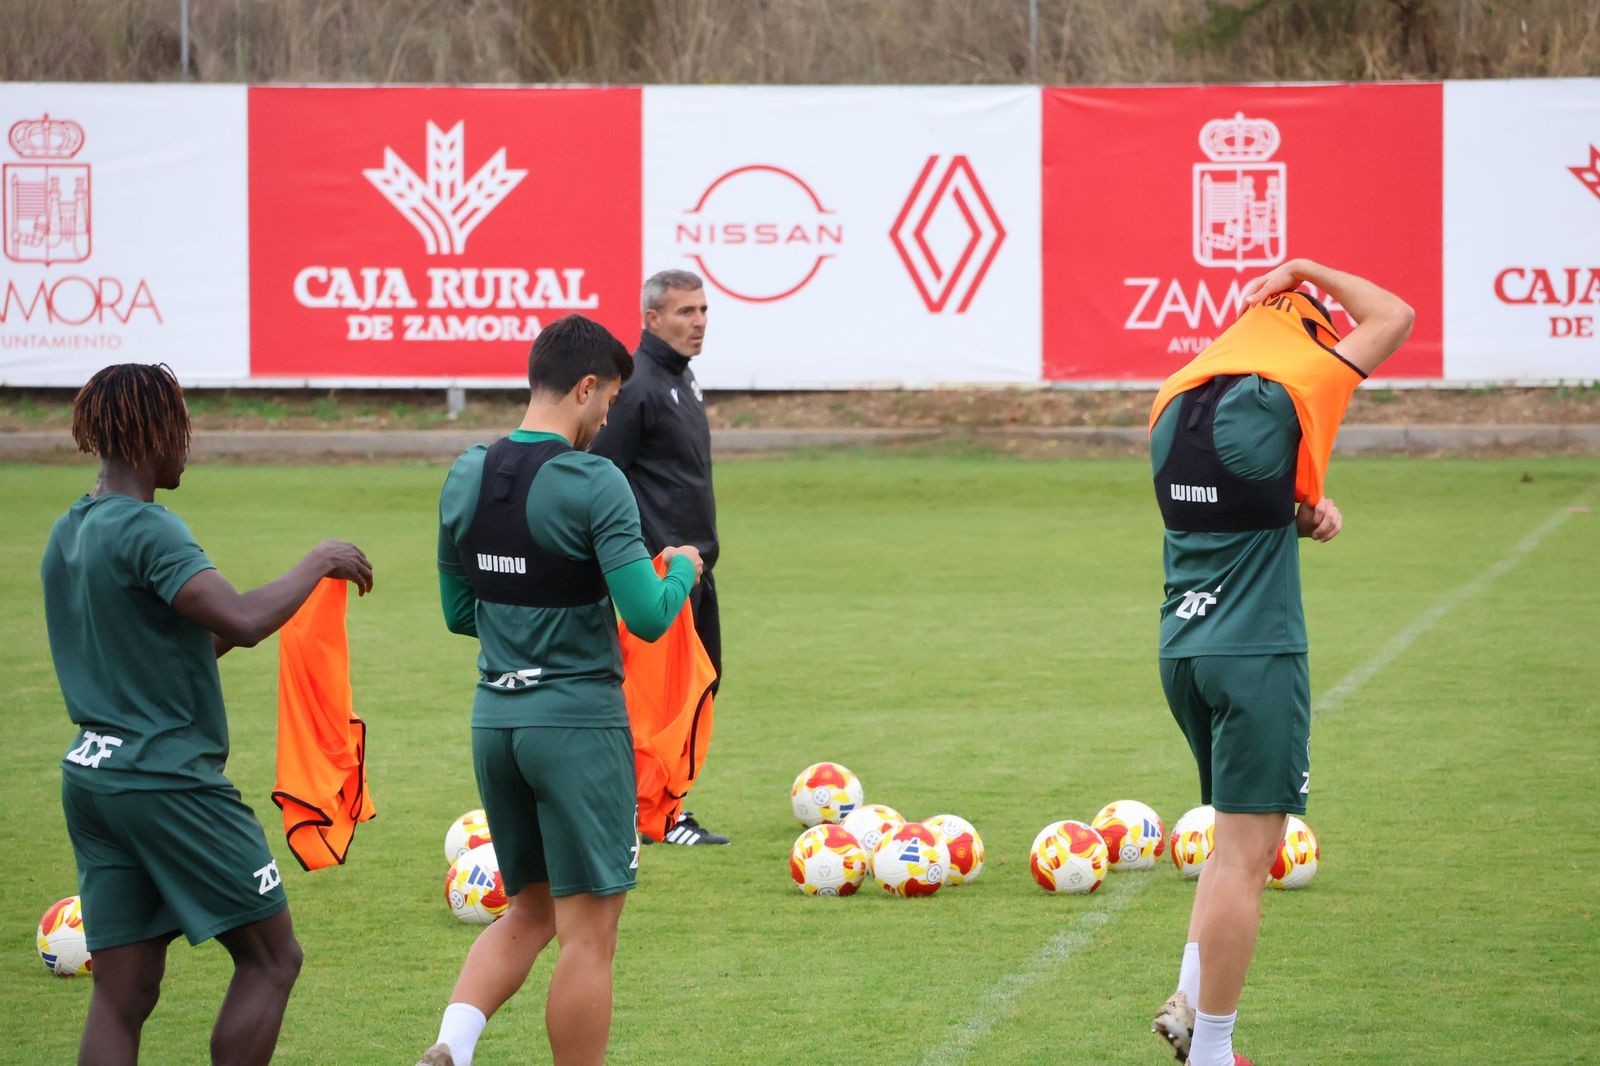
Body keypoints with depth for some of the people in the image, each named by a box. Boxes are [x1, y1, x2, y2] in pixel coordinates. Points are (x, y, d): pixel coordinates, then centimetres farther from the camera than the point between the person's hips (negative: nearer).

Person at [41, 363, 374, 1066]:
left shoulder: (67, 533, 13)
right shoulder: (145, 529, -15)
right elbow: (243, 623, -27)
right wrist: (317, 565, -11)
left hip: (89, 772, 9)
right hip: (169, 777, -9)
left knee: (123, 994, 6)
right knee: (271, 959, 2)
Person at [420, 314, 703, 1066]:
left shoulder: (466, 477, 6)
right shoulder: (593, 483, -14)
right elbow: (648, 617, -17)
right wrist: (681, 570, 3)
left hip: (495, 720, 7)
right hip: (579, 722, -7)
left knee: (529, 912, 18)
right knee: (589, 931, 3)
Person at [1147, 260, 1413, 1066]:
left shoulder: (1177, 405, 10)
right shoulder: (1278, 398, -11)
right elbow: (1393, 317, -2)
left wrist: (1301, 510, 8)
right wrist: (1305, 273, 8)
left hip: (1183, 650, 8)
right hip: (1255, 657, -8)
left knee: (1241, 834, 19)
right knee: (1246, 853, -4)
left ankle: (1191, 1000, 7)